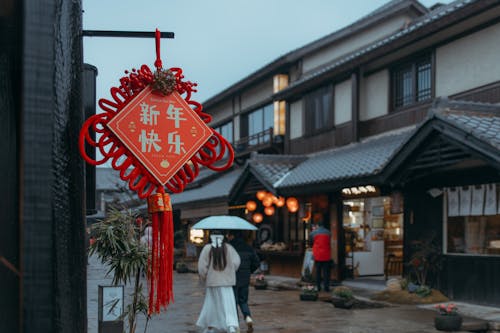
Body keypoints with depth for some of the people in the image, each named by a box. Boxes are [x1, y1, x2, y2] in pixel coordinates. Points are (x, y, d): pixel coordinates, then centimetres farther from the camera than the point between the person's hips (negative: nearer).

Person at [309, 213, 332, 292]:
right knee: (326, 272, 4)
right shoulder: (327, 232, -1)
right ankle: (326, 287, 3)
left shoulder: (313, 233, -4)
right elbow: (329, 243, 11)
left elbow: (311, 242, 8)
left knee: (318, 271, 7)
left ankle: (318, 287, 8)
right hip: (326, 255, 0)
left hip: (317, 255, 0)